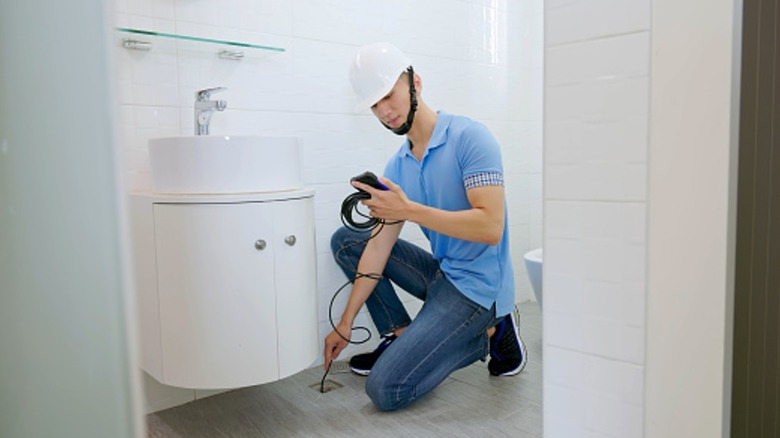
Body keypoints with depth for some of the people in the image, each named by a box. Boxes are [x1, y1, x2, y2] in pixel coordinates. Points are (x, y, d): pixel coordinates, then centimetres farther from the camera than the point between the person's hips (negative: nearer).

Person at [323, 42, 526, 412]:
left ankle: (486, 334, 2)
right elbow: (380, 246, 4)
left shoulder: (468, 137, -16)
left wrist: (409, 210, -29)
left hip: (478, 285, -8)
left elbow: (491, 227, -25)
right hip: (441, 272, 8)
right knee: (345, 240, 10)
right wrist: (345, 324, 2)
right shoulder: (397, 166, 6)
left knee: (385, 390, -16)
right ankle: (400, 335, 6)